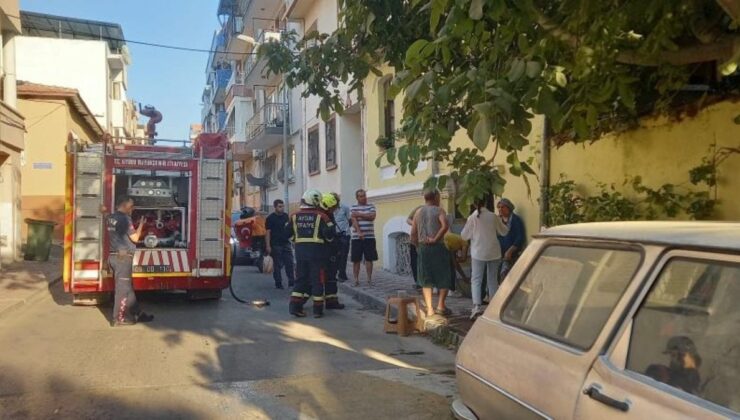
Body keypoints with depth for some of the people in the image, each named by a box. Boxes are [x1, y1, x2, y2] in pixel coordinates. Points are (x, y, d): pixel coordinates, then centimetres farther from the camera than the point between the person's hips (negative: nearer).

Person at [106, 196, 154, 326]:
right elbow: (135, 238, -13)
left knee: (128, 286, 14)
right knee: (123, 288, -1)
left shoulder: (111, 218, 12)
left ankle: (137, 313, 21)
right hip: (123, 257, -9)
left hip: (115, 256, 9)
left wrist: (135, 224, 17)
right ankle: (119, 318, 5)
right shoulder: (125, 219, -14)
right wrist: (141, 224, -1)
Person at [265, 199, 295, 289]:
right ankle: (278, 283, 8)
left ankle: (291, 281, 6)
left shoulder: (286, 216, 11)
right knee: (278, 265, 1)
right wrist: (268, 246, -14)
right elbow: (267, 232, -8)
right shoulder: (270, 218, -5)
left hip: (286, 243, 5)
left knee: (290, 263, 1)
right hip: (275, 245, -4)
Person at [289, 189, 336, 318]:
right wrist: (329, 238, 10)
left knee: (301, 278, 14)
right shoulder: (321, 216, -8)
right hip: (316, 251, -4)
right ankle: (318, 309, 8)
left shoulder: (294, 216, 5)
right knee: (317, 280, 4)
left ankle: (295, 306, 10)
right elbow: (330, 234, -11)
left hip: (300, 250, 4)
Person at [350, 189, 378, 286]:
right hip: (356, 238, -1)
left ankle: (369, 279, 8)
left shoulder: (371, 206, 10)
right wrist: (359, 232, -21)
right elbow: (354, 221, -8)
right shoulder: (353, 208, 5)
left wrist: (359, 214, -9)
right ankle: (356, 279, 7)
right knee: (356, 260, 0)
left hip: (370, 237, 1)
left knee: (369, 259, 1)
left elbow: (372, 217, -8)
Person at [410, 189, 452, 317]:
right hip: (438, 247, -4)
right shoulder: (439, 210, -1)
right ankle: (440, 306, 4)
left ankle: (429, 309, 6)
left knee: (426, 280, 9)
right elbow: (445, 225, -21)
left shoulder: (418, 212, 10)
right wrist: (435, 239, -14)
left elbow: (413, 234, 7)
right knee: (444, 278, 9)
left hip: (423, 248, 4)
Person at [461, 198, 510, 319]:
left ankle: (476, 306, -15)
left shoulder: (472, 218, -10)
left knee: (476, 280, 1)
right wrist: (502, 222, 25)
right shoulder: (494, 216, -4)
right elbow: (504, 232, 8)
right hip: (494, 253, 3)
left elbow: (464, 235, -3)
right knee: (493, 280, 15)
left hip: (478, 253, -2)